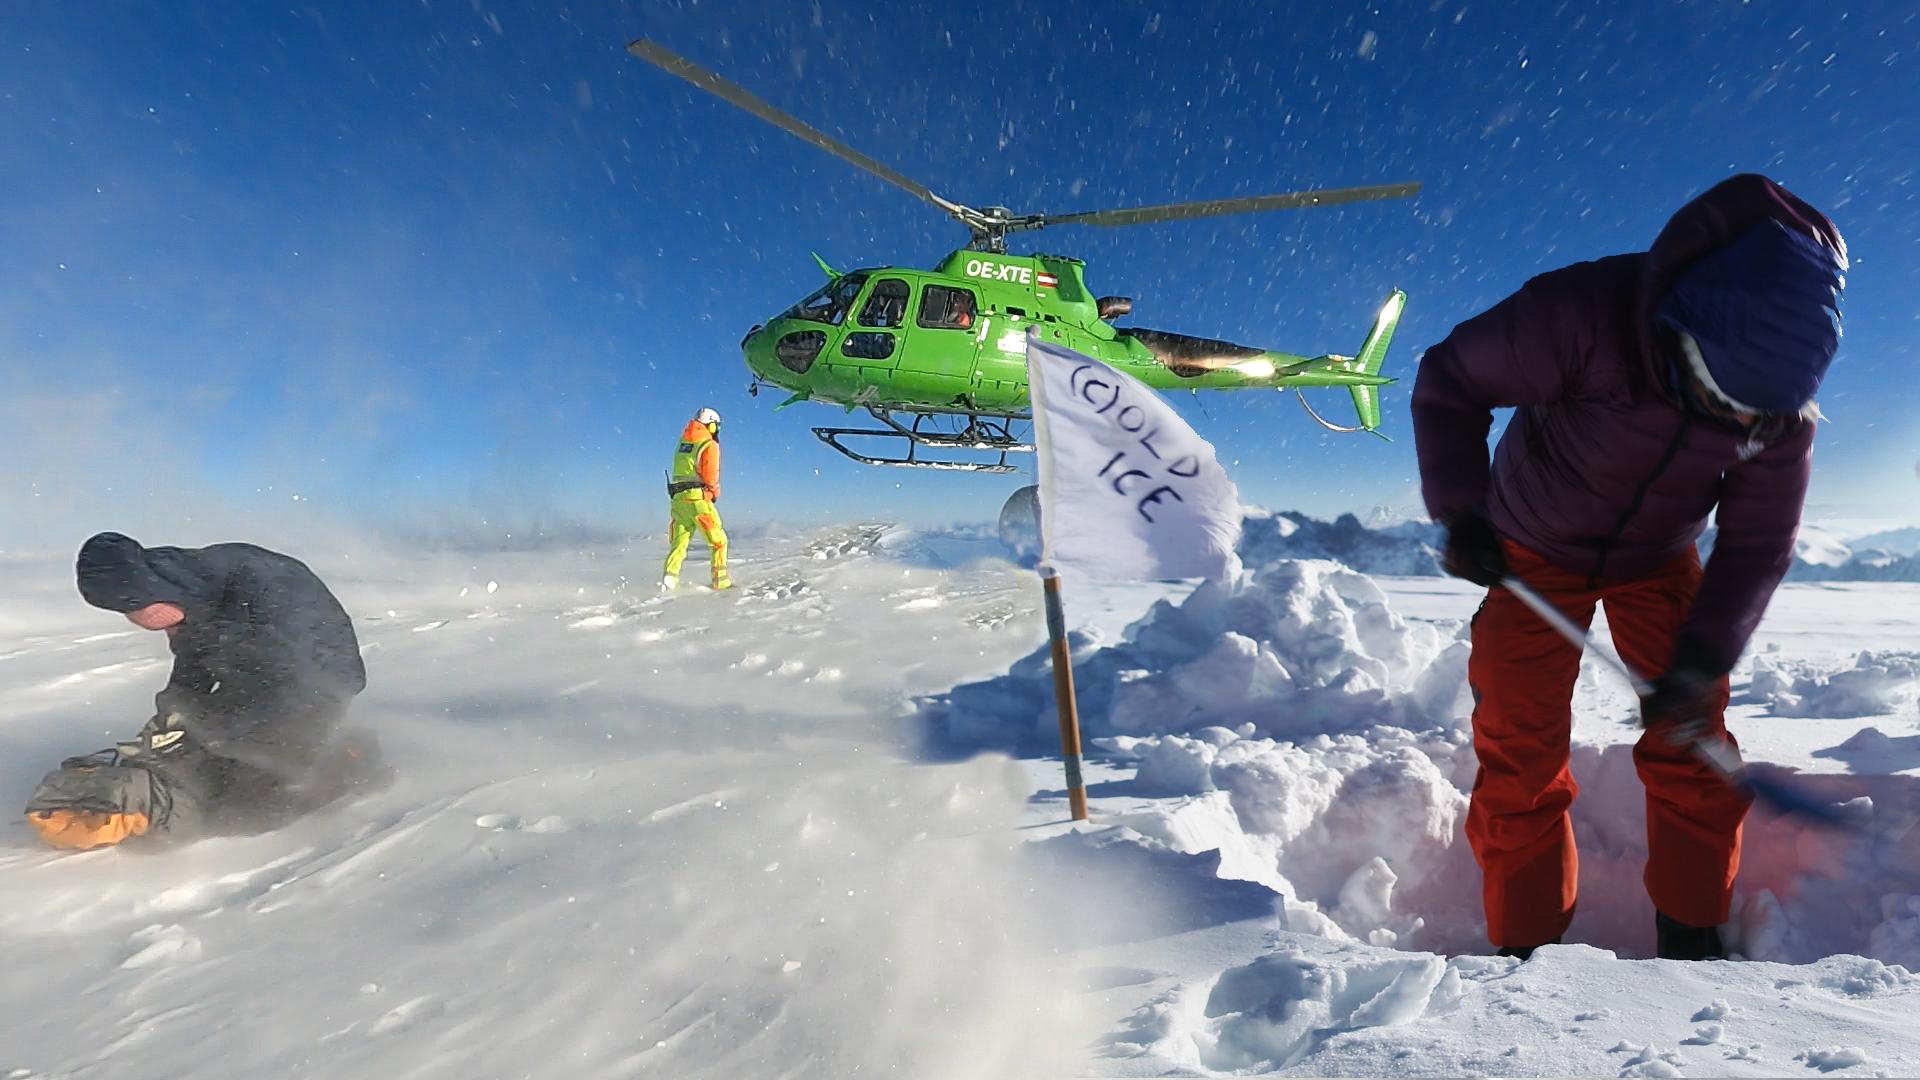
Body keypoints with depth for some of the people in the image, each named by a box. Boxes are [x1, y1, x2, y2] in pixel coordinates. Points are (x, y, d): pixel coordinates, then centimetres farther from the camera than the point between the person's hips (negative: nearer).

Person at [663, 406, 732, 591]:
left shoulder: (682, 443, 16)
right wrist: (715, 493, 8)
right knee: (719, 541, 5)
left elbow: (683, 471, 13)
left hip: (677, 499, 6)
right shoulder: (710, 445, -5)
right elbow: (711, 476, -10)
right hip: (697, 499, -6)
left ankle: (669, 579, -3)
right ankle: (720, 581, 3)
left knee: (678, 544, 11)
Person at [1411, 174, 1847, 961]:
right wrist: (1459, 508, -28)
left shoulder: (1784, 409, -19)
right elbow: (1449, 380, -21)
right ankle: (1527, 943, 13)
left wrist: (1702, 662, -22)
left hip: (1659, 562, 3)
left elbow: (1755, 546, -11)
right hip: (1532, 554, -3)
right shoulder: (1582, 315, -33)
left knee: (1690, 744, 1)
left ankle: (1691, 937, 22)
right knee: (1519, 751, -3)